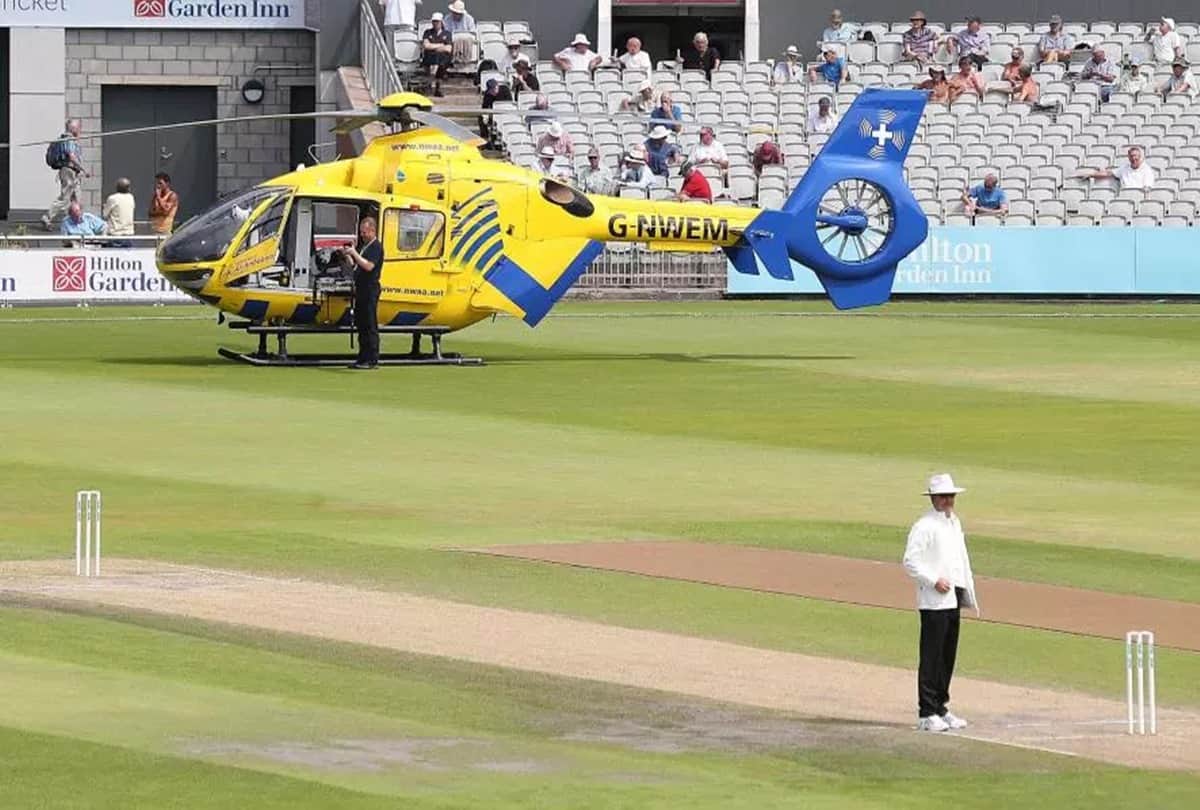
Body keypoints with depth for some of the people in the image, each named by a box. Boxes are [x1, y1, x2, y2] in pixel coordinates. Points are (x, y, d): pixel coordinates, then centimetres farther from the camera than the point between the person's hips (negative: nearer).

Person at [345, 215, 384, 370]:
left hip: (370, 289, -10)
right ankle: (363, 358, 16)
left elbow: (369, 266, -22)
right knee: (360, 324, 11)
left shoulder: (376, 247, -9)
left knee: (370, 325, -9)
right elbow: (356, 266, 23)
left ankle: (372, 360, -8)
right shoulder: (364, 246, 19)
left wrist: (354, 253, -18)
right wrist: (348, 256, 8)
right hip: (361, 289, 10)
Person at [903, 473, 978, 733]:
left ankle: (940, 709, 20)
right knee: (932, 657, -7)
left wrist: (970, 592, 21)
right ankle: (927, 714, -4)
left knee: (948, 656, 12)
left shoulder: (955, 523, 17)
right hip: (934, 601, -9)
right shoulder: (925, 526, -10)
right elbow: (910, 560, -15)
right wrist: (934, 580, -21)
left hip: (953, 598, 9)